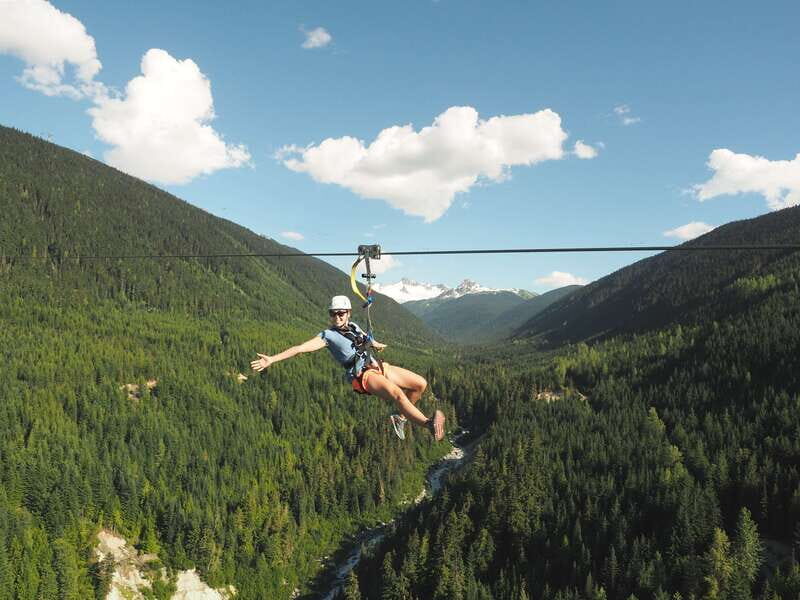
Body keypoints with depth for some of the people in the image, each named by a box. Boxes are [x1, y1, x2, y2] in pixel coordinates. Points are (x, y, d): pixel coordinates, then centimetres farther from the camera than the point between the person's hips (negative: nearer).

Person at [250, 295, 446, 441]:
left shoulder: (353, 326, 12)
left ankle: (401, 418, 17)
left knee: (420, 384, 2)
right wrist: (271, 359, -24)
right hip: (363, 376, -8)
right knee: (398, 394, -33)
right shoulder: (328, 336, -7)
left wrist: (376, 344, 58)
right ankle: (429, 425, -44)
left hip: (378, 367, 8)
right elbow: (300, 348, -15)